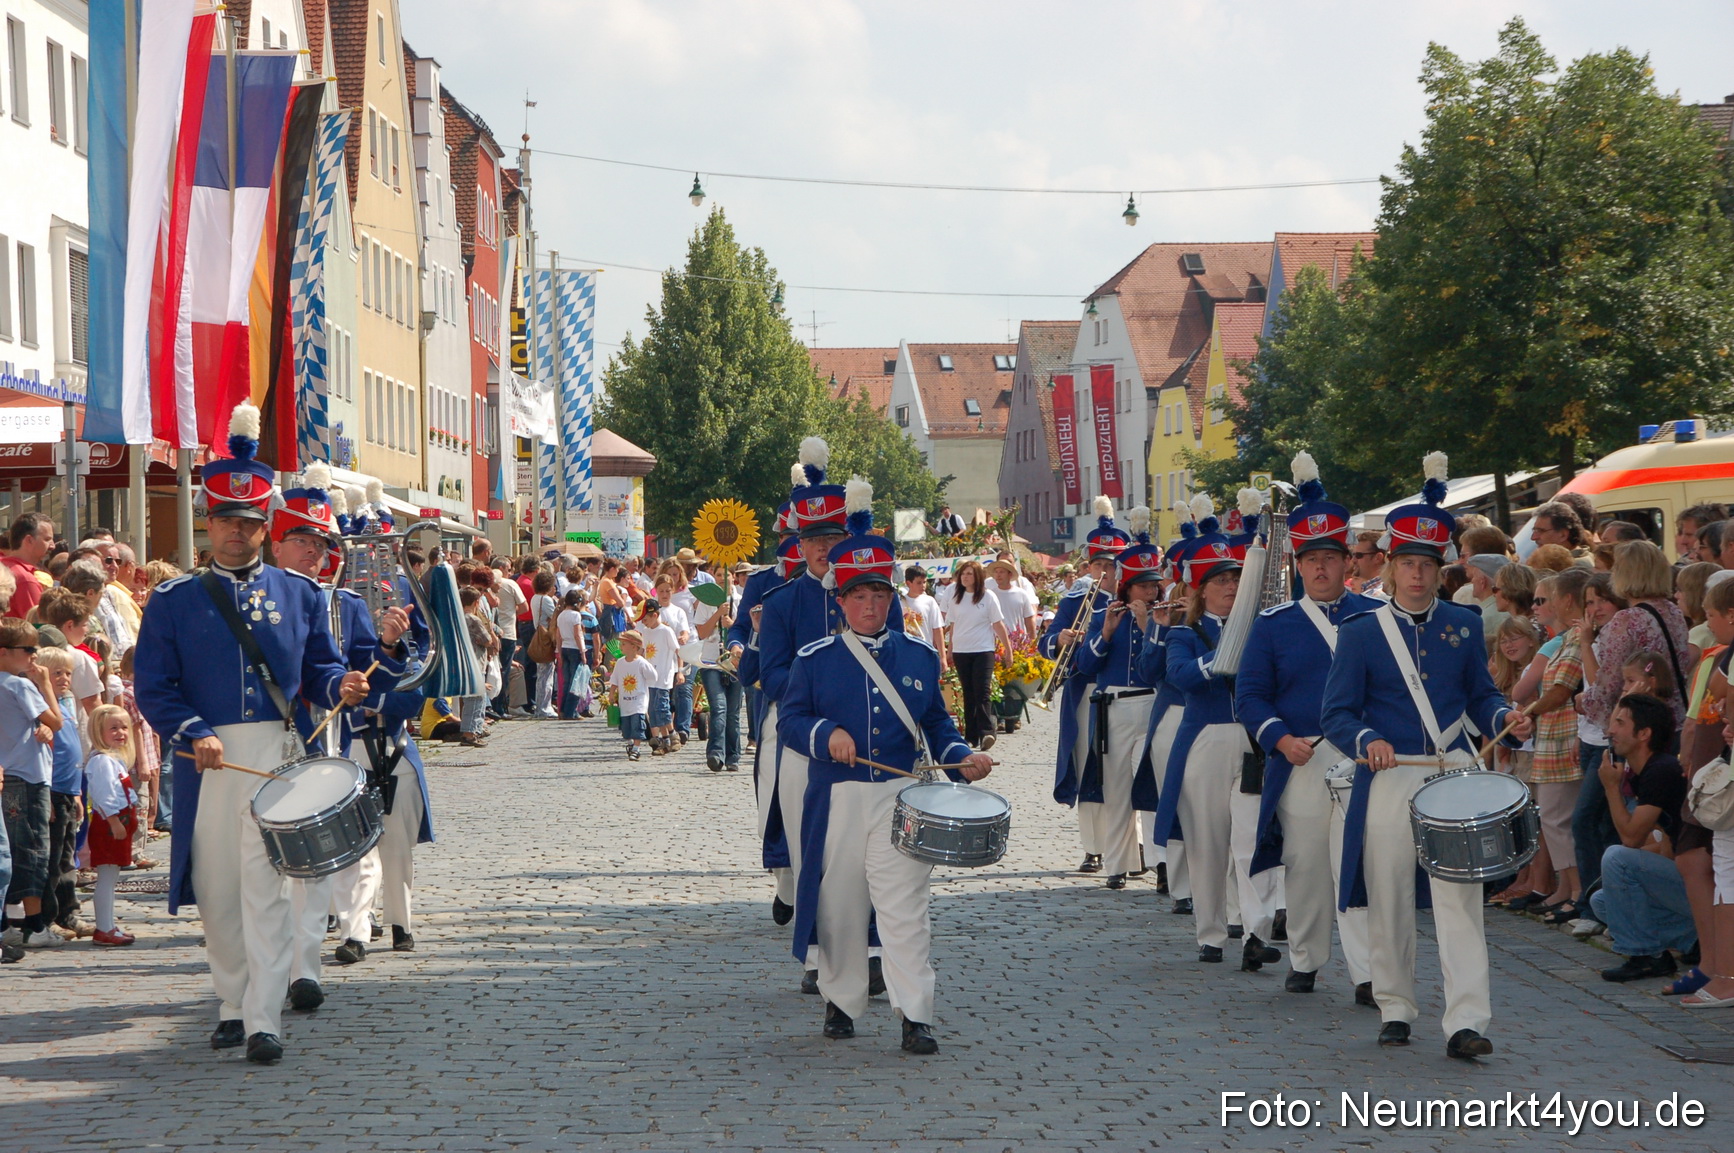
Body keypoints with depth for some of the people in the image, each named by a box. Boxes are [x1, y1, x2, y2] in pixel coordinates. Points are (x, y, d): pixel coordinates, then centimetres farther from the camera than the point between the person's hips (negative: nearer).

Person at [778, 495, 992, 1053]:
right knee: (840, 904, 8)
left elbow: (936, 723, 15)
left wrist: (962, 757, -2)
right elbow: (789, 718, 1)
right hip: (837, 800, 0)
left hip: (901, 797, 0)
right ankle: (841, 999, 26)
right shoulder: (814, 659, 4)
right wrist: (826, 734, -18)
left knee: (904, 907, -9)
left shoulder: (919, 657, 9)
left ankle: (916, 1016, -9)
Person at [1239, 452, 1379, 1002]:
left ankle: (1366, 972, -11)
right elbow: (1250, 693, 3)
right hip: (1300, 762, 1)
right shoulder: (1273, 625, 7)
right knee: (1305, 865, 8)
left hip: (1363, 760, -1)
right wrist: (1281, 738, -13)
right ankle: (1304, 961, 24)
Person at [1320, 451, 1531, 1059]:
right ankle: (1395, 1009, 22)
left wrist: (1506, 719, -7)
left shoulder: (1463, 625, 9)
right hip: (1389, 778, -1)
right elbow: (1337, 712, -1)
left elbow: (1480, 694, 14)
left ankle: (1466, 1021, -14)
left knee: (1460, 897, -9)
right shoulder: (1361, 632, 1)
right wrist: (1368, 741, -21)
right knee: (1389, 901, 6)